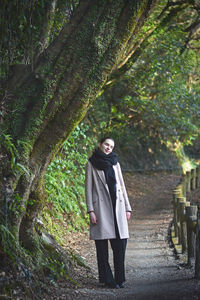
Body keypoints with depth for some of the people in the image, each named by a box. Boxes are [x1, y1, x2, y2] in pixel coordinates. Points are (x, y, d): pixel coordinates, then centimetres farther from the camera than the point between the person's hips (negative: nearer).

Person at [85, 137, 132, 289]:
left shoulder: (115, 163, 17)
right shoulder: (92, 164, 6)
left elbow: (122, 186, 17)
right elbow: (89, 188, 1)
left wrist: (127, 207, 10)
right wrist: (91, 210, -7)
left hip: (117, 205, 3)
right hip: (101, 206, -3)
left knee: (120, 242, -2)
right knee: (102, 245, -3)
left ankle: (119, 278, 6)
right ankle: (108, 279, 3)